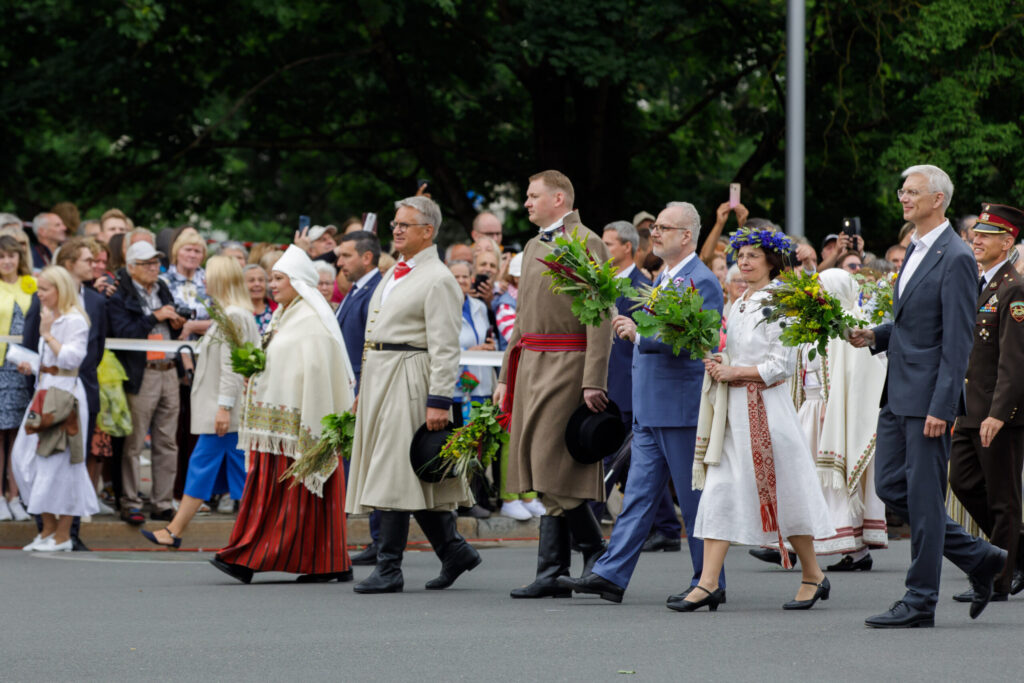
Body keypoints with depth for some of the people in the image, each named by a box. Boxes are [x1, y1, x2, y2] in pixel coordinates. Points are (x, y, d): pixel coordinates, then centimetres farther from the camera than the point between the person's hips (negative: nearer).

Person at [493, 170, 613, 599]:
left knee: (555, 471, -12)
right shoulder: (532, 247, 19)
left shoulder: (586, 243, -8)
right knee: (544, 475, 6)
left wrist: (594, 382, -20)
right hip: (532, 365, 9)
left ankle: (596, 555, 1)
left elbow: (600, 317, -14)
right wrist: (507, 375, 20)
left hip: (567, 365, -9)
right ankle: (552, 573, 7)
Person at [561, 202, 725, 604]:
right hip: (650, 410, 9)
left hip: (683, 409, -9)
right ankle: (611, 575, 1)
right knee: (639, 494, 5)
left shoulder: (702, 282, -11)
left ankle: (709, 582, 6)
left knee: (694, 499, -2)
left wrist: (639, 334, -24)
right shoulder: (664, 279, 19)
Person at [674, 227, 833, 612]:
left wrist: (735, 372, -13)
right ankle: (708, 584, -6)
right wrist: (719, 366, 2)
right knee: (720, 490, -2)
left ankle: (813, 576, 15)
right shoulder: (738, 305, 15)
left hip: (766, 407, -7)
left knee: (782, 493, 0)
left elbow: (783, 365, -13)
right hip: (734, 408, 7)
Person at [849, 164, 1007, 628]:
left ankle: (920, 602, 4)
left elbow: (957, 341, -17)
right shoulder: (915, 251, 15)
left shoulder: (956, 259, -13)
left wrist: (942, 407, -21)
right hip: (898, 396, 10)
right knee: (890, 486, 11)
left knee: (923, 497, -3)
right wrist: (875, 337, 6)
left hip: (929, 397, -10)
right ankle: (980, 559, 22)